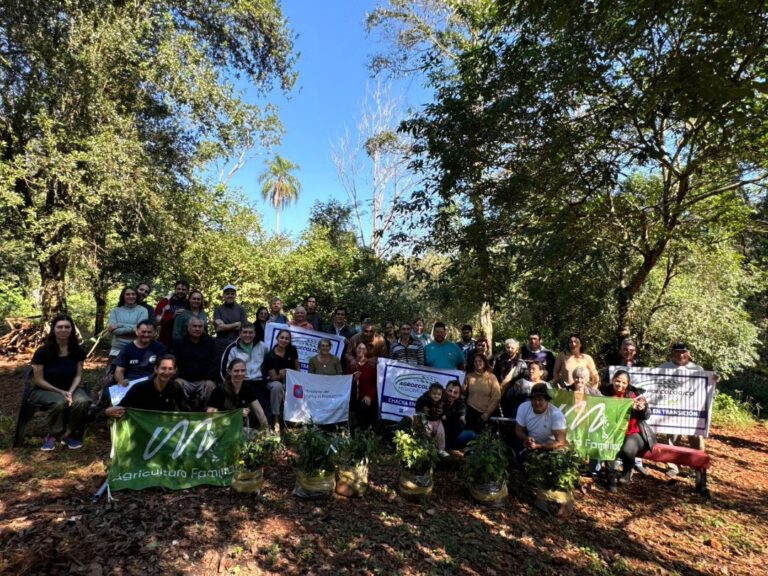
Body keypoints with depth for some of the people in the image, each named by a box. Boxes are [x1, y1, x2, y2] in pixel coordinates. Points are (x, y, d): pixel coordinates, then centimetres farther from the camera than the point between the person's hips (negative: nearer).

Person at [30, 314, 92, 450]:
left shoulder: (78, 351, -4)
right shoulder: (43, 352, -13)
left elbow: (78, 375, -1)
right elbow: (38, 380, -11)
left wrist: (71, 391, -19)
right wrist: (60, 391, -20)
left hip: (70, 388, 3)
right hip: (44, 390, -2)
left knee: (83, 401, -31)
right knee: (59, 402, -37)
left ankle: (69, 434, -7)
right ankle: (51, 435, -10)